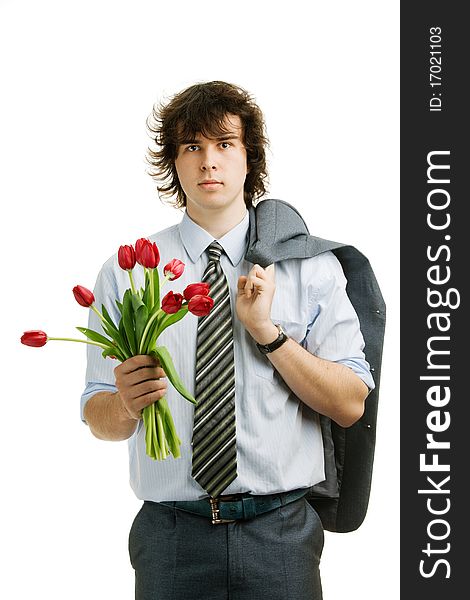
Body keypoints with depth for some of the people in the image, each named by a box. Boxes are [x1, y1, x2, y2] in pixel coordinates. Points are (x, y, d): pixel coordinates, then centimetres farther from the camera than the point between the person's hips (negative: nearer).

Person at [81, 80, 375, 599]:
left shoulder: (311, 266, 1)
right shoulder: (125, 272, 2)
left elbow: (350, 405, -4)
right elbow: (98, 419, 2)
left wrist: (268, 333, -15)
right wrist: (127, 401, -20)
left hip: (280, 533, 0)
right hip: (171, 534, 1)